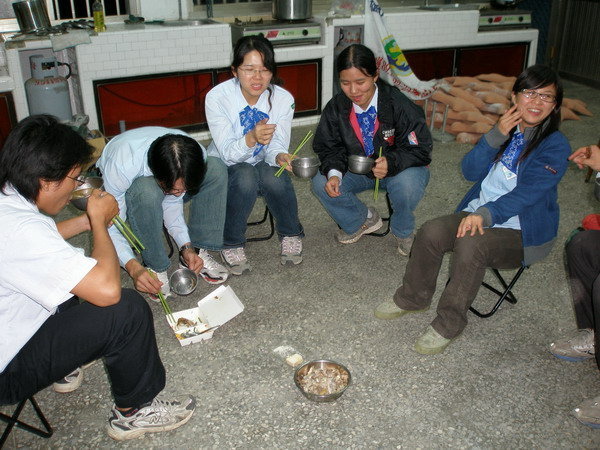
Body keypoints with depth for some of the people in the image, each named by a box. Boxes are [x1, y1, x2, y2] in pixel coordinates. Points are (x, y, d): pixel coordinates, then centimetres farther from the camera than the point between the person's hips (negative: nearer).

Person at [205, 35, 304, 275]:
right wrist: (252, 139, -45)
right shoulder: (217, 97, -20)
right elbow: (227, 152, -24)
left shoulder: (283, 99, -13)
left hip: (262, 165, 2)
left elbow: (276, 146, -13)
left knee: (274, 177, -33)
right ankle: (232, 245, -13)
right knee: (245, 176, -36)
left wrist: (280, 156, -38)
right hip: (224, 169, -2)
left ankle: (291, 235, -4)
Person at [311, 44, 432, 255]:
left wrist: (391, 163, -40)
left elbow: (421, 149, -20)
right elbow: (328, 148, -2)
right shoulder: (335, 108, -10)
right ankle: (363, 220, 9)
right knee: (321, 183, -19)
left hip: (400, 169, -4)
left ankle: (403, 232, -2)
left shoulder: (398, 104, -23)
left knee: (407, 184, -38)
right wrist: (333, 173, -25)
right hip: (357, 170, 4)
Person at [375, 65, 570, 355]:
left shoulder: (555, 146, -10)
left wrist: (485, 214, -36)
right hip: (479, 213, 5)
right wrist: (496, 135, -15)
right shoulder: (506, 129, 7)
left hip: (522, 233, -5)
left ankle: (449, 324, -16)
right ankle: (413, 298, 2)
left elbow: (527, 193, -22)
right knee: (430, 232, -21)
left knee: (470, 245, -34)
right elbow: (470, 172, -2)